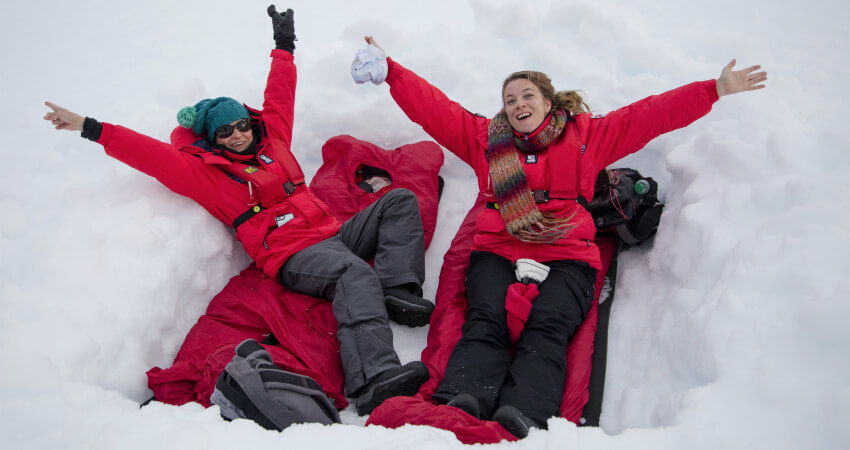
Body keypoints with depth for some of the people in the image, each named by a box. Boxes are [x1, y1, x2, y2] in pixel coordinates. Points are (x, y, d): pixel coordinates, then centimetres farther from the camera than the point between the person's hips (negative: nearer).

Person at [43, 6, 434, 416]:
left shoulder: (272, 142, 21)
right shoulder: (207, 173, 5)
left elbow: (279, 98, 32)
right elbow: (152, 155, -2)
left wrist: (284, 48, 38)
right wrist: (90, 129, -7)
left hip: (334, 233, 8)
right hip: (294, 254, -8)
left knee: (399, 200, 1)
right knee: (356, 276, -37)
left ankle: (398, 289, -21)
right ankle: (374, 380, -57)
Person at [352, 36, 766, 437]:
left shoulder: (586, 135, 24)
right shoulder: (484, 137, 26)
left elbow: (650, 115, 21)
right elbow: (432, 106, 24)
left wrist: (714, 90, 18)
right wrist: (389, 70, 19)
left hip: (566, 257, -1)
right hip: (497, 250, 1)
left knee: (547, 327, -31)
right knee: (485, 321, -29)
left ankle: (524, 417, -52)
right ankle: (461, 404, -52)